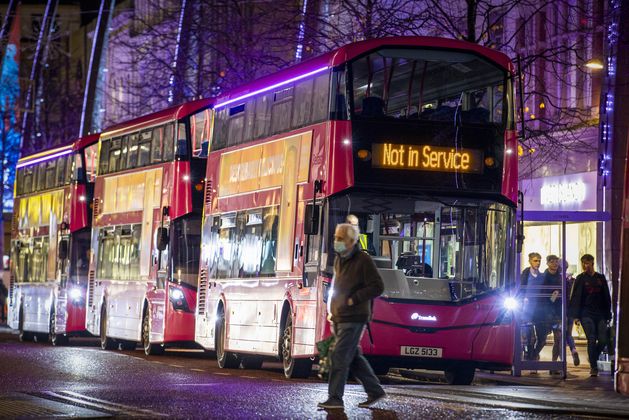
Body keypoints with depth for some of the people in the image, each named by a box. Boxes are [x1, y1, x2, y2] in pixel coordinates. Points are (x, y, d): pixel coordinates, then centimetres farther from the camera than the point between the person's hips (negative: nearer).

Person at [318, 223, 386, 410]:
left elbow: (377, 287, -15)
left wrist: (353, 300, -17)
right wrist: (332, 310, 14)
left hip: (353, 318, -8)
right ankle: (375, 391, 22)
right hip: (339, 318, 8)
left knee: (339, 357, -10)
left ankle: (335, 398, -7)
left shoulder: (363, 260, -12)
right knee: (353, 357, 12)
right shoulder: (339, 260, 12)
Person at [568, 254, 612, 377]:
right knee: (592, 340, -11)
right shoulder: (580, 278, 4)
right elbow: (575, 297, 0)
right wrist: (575, 315, -9)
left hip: (600, 314, 3)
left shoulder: (601, 278, 11)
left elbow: (607, 297, 14)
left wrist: (608, 315, 7)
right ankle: (593, 367, -5)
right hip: (586, 314, -3)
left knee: (603, 340, -4)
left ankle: (593, 358, 22)